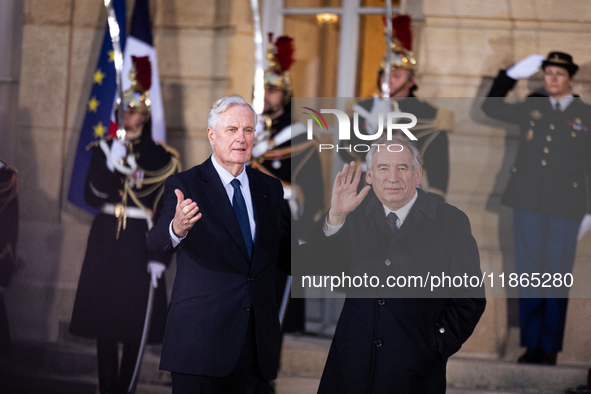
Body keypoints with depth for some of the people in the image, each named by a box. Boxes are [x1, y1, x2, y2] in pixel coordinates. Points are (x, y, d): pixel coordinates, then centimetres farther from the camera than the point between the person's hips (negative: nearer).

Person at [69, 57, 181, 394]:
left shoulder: (162, 159, 1)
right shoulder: (105, 148, 7)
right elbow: (92, 196, -4)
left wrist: (159, 257, -7)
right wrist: (111, 165, -19)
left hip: (140, 245, -2)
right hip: (105, 240, 2)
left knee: (136, 325, -1)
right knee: (104, 320, 4)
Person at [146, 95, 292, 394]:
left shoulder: (270, 188, 13)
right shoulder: (185, 186, -2)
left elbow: (285, 257, 16)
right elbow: (157, 245, -17)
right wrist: (176, 229, -41)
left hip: (257, 345, 5)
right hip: (200, 341, -4)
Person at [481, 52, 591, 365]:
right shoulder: (531, 108, 12)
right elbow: (490, 107, 21)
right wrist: (511, 75, 11)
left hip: (564, 209, -2)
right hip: (528, 202, 2)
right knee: (529, 274, 3)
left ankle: (550, 348, 6)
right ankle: (531, 345, 8)